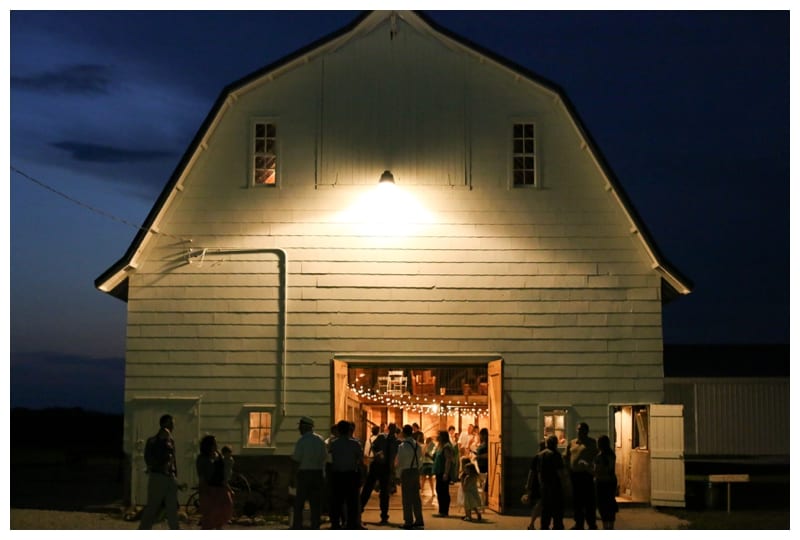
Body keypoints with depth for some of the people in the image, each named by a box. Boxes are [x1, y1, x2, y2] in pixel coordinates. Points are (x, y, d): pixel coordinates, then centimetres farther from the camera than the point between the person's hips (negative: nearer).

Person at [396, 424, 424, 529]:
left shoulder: (402, 446, -14)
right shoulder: (417, 445, 5)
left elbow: (400, 462, -11)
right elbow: (420, 458, 7)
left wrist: (398, 475, -2)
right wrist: (417, 468, 13)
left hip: (406, 472, -6)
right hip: (416, 470, 6)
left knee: (407, 497, 2)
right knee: (416, 496, 12)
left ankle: (409, 521, 5)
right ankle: (419, 520, 15)